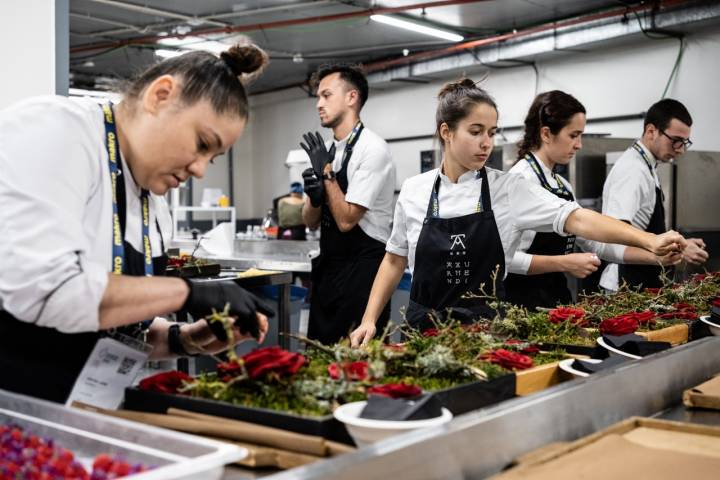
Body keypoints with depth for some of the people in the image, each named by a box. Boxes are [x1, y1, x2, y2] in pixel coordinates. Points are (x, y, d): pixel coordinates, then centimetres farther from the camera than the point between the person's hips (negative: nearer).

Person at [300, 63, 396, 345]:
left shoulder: (372, 148, -14)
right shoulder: (328, 151, 10)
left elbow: (346, 220, -18)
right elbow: (311, 222, 12)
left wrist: (326, 171, -12)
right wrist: (314, 197, -9)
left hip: (362, 270, -8)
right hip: (328, 268, 8)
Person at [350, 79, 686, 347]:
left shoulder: (509, 189, -4)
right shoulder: (414, 190, 0)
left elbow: (574, 218, -15)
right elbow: (395, 260, 10)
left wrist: (649, 240, -27)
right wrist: (369, 320, 3)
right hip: (425, 329, 1)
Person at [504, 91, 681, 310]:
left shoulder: (563, 186, 10)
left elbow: (594, 242, 16)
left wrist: (656, 257, 9)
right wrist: (565, 263, -23)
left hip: (556, 294, 8)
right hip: (524, 298, -8)